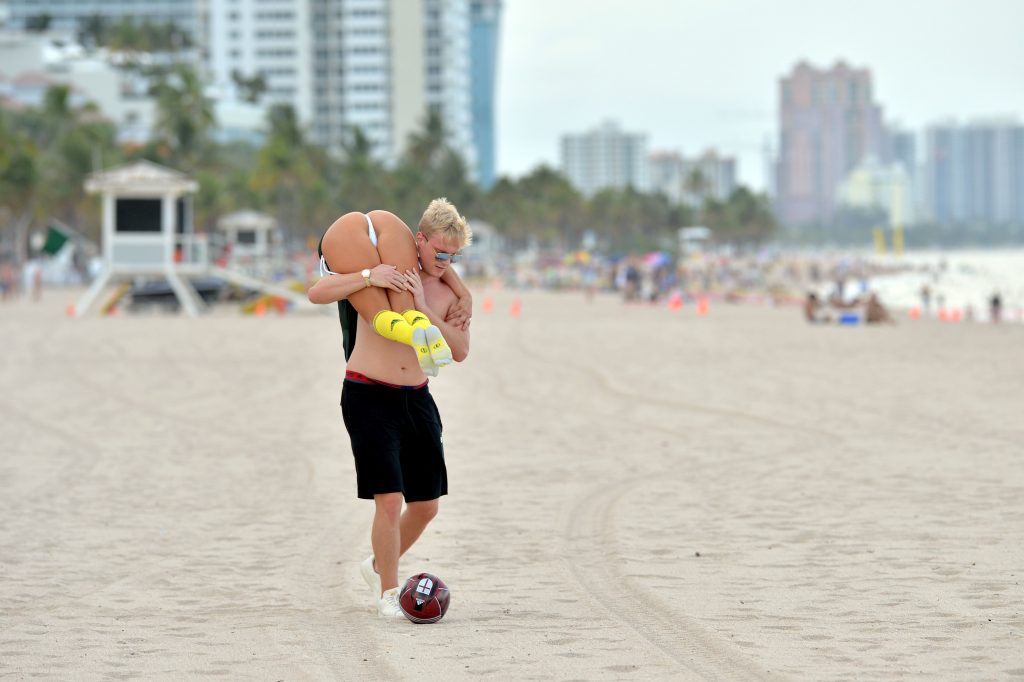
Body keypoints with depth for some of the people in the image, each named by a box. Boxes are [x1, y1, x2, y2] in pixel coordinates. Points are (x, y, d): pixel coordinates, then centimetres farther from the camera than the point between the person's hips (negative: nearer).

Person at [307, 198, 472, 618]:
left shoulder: (450, 292, 5)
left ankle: (378, 567, 34)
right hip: (368, 395, -5)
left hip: (416, 398, 5)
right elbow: (317, 294, -12)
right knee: (389, 499, -14)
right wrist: (368, 277, -24)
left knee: (426, 506, 9)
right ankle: (388, 593, 1)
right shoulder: (385, 269, -7)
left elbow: (460, 351, -7)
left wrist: (424, 309, -18)